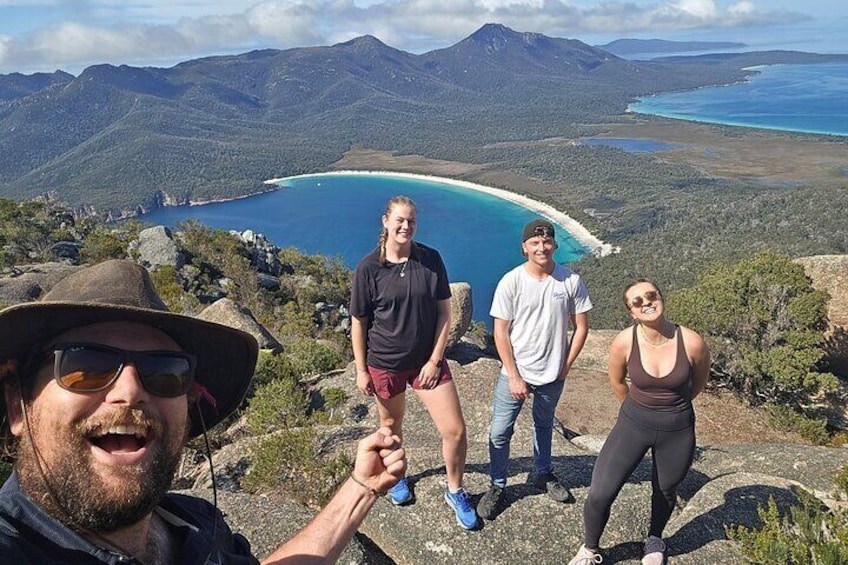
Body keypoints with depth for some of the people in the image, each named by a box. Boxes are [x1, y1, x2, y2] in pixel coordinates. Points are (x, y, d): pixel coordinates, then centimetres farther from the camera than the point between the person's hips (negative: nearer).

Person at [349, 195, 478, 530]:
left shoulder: (431, 260, -7)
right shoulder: (368, 268, -12)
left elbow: (444, 313, -3)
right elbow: (358, 323, -5)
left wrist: (435, 360, -7)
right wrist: (361, 370, -3)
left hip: (427, 360, 1)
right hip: (385, 364, -1)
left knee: (455, 431, 0)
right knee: (391, 425, 20)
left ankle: (455, 493, 25)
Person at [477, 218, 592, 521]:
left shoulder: (570, 280, -10)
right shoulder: (511, 282, -15)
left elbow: (581, 326, 0)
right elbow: (500, 332, -12)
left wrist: (566, 365, -3)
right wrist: (514, 376, -14)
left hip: (553, 375, 2)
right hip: (514, 373, -2)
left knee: (544, 425, 24)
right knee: (500, 432, 2)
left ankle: (542, 474, 47)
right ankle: (497, 487, 24)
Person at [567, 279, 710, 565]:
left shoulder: (692, 343, -21)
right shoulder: (624, 342, -20)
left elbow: (699, 382, 2)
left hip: (678, 430, 1)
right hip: (633, 423, 0)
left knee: (665, 491, 24)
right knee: (600, 494, -7)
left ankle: (654, 540, 56)